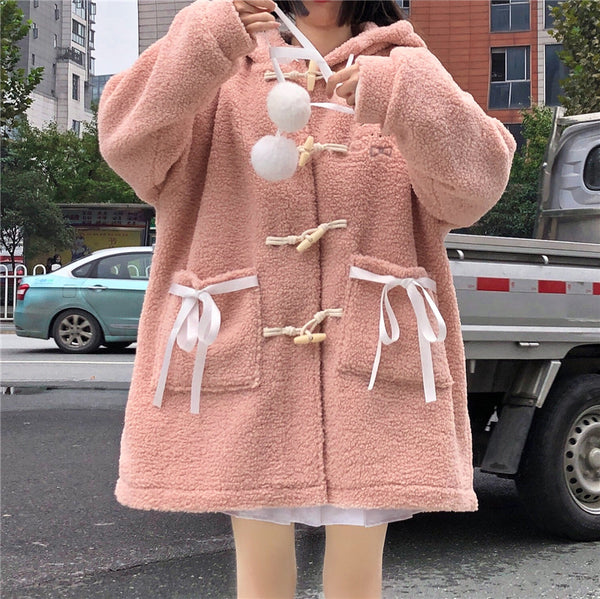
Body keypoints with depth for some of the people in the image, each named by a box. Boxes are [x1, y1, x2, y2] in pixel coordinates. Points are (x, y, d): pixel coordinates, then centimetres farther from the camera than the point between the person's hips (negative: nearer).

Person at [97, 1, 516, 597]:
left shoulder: (402, 74, 14)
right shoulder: (226, 68, 14)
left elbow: (473, 185, -3)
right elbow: (128, 144, -5)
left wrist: (403, 98, -20)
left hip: (369, 357, 0)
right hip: (244, 362, 0)